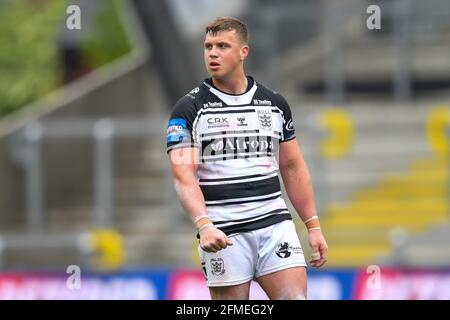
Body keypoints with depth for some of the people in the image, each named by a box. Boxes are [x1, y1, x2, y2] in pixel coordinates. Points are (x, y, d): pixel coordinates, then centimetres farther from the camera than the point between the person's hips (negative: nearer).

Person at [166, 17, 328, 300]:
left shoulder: (275, 104, 11)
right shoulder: (188, 109, -1)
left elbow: (293, 168, 18)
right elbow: (184, 177, -12)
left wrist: (313, 226, 12)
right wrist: (204, 224, -28)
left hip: (275, 224, 3)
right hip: (223, 234, -3)